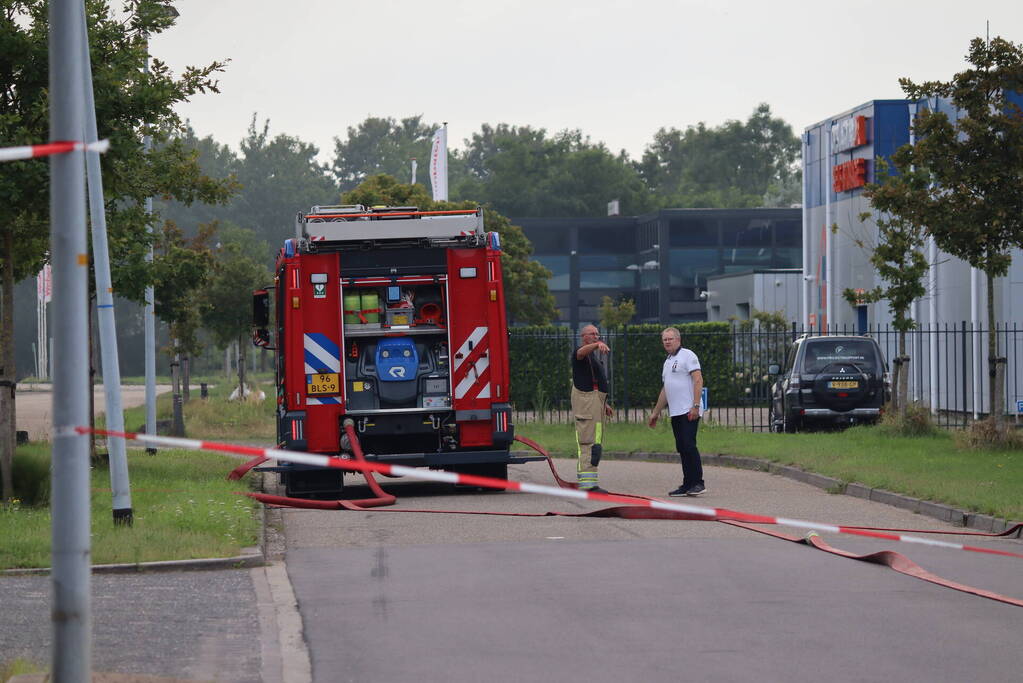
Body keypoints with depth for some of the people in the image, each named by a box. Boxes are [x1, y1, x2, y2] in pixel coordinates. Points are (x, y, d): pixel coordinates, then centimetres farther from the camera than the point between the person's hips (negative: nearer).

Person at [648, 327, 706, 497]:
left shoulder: (687, 356, -5)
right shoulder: (668, 361, 22)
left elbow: (698, 381, -13)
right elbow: (665, 390, 29)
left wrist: (695, 406, -21)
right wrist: (656, 412, 29)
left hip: (689, 411, -9)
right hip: (675, 412, 9)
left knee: (689, 445, -14)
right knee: (682, 449, 6)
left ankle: (698, 483, -12)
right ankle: (687, 485, 8)